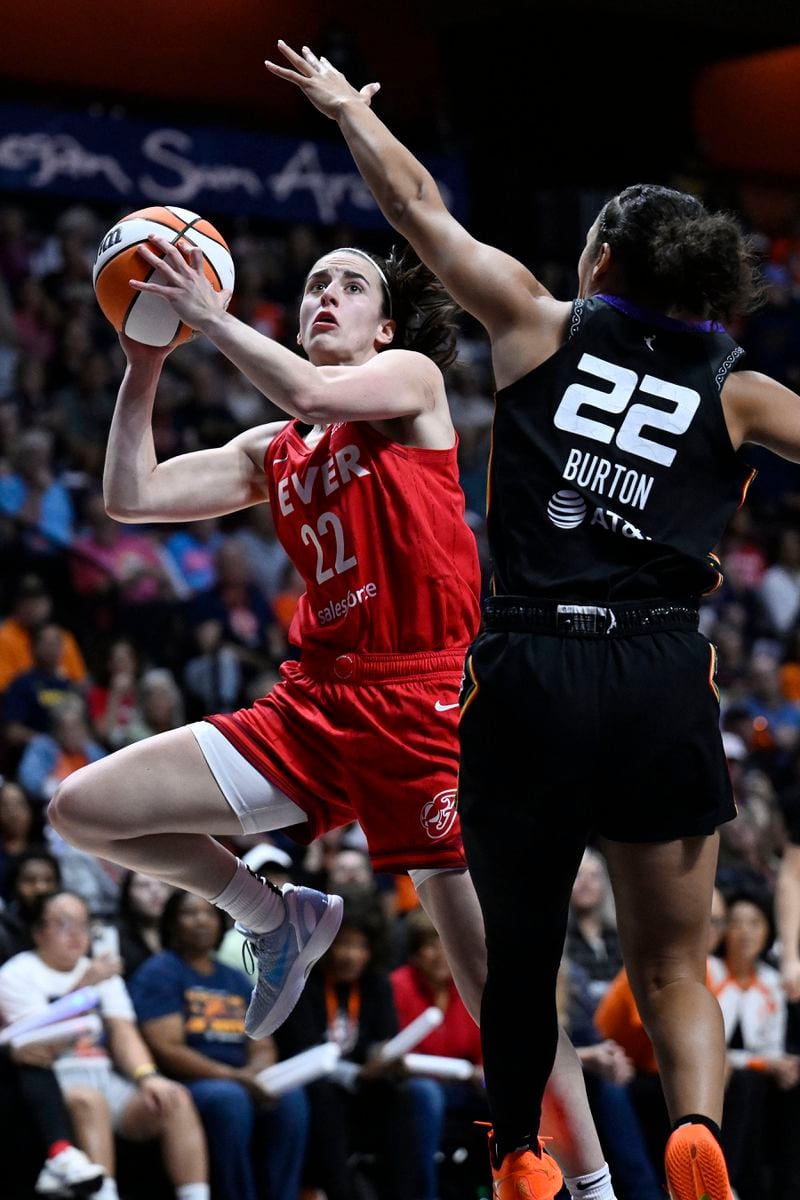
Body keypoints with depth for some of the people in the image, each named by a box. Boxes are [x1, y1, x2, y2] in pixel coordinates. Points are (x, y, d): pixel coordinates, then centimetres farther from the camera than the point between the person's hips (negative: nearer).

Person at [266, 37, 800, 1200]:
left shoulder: (541, 327, 9)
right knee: (673, 967, 8)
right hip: (664, 680, 0)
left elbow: (420, 208, 17)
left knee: (520, 948, 18)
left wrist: (344, 104, 32)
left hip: (529, 676, 0)